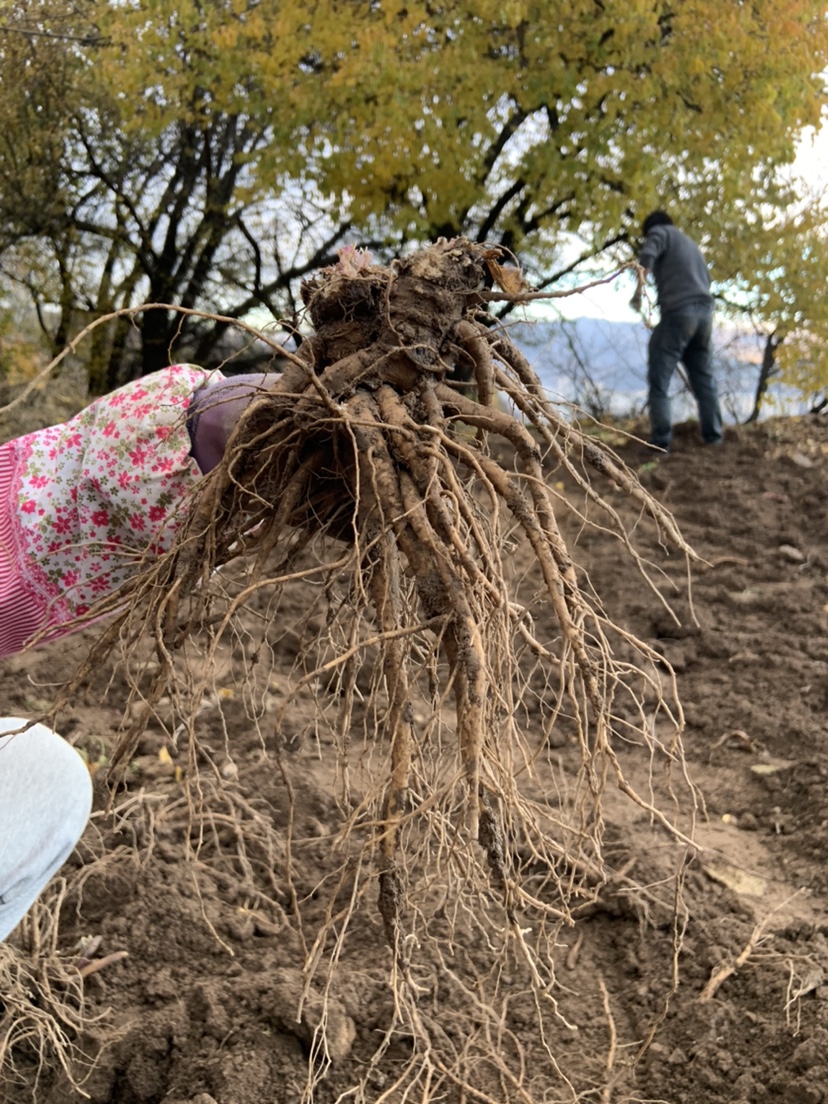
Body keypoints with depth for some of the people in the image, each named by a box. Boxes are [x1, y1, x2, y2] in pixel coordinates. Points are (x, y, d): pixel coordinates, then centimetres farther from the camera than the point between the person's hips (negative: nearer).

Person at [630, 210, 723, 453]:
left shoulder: (660, 232, 9)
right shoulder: (690, 243, 31)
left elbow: (647, 255, -13)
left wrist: (638, 289, -14)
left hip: (678, 312, -7)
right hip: (704, 311, 7)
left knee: (659, 378, -6)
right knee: (704, 376, 14)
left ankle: (660, 440, -13)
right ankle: (713, 435, 13)